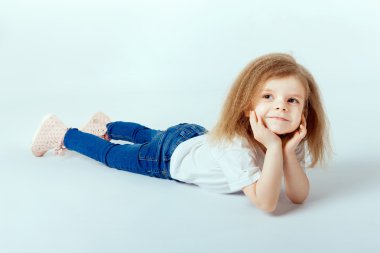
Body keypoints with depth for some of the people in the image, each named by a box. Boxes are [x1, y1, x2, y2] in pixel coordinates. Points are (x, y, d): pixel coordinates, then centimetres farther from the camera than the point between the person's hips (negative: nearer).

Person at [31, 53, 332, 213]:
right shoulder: (236, 146, -45)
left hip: (195, 136, 6)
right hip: (171, 155, -6)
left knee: (146, 134, 32)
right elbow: (266, 202, -48)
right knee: (112, 155, 16)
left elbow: (299, 195, -26)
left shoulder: (291, 140, -24)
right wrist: (273, 147, -55)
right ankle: (63, 134, 38)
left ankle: (106, 126, 58)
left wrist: (288, 151, -41)